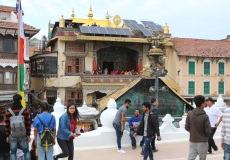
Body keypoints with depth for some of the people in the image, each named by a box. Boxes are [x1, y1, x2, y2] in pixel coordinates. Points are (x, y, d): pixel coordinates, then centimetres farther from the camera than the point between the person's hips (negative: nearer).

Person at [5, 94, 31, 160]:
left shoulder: (8, 112, -4)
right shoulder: (25, 110, -6)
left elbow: (7, 125, -1)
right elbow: (28, 124, -4)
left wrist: (7, 136, 8)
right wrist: (28, 135, 3)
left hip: (12, 135, 0)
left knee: (13, 153, 8)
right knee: (26, 151, 12)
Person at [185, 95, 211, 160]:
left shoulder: (190, 114, -7)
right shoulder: (205, 116, -16)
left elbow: (187, 128, -2)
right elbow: (208, 132, -12)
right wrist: (205, 135, 10)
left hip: (192, 141, 3)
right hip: (202, 142, -3)